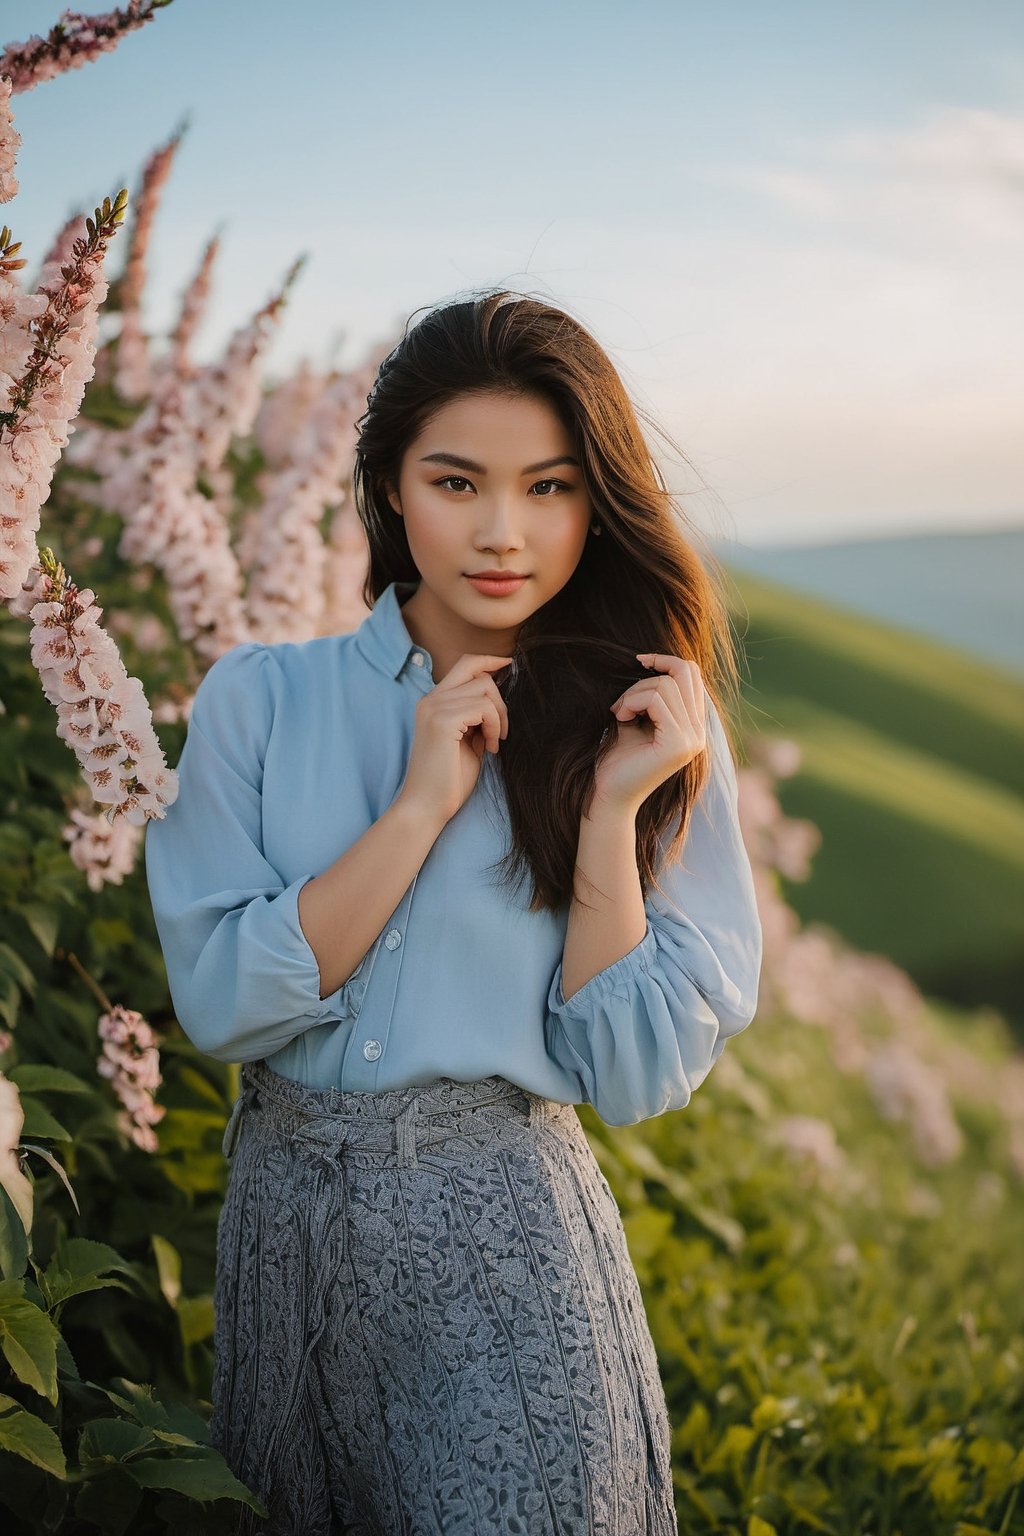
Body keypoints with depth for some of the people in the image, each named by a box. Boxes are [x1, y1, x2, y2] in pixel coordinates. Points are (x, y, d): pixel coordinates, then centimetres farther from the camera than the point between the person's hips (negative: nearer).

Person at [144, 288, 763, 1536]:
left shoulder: (648, 734, -4)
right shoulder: (260, 701, -3)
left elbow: (637, 1078, -8)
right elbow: (221, 1000, -11)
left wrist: (610, 808, -17)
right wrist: (421, 803, -17)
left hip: (502, 1245, -2)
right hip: (285, 1228, 2)